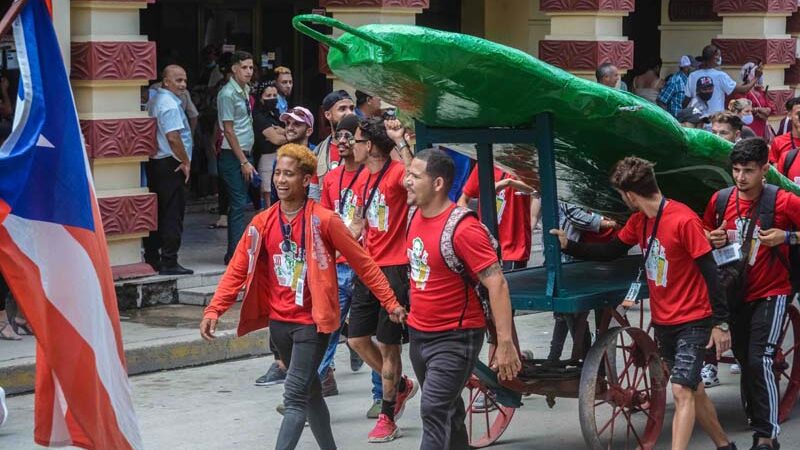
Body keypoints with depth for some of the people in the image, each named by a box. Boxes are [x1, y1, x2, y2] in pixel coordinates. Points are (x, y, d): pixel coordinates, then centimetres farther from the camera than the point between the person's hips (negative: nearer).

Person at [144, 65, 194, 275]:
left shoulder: (154, 101, 17)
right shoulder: (170, 104, -15)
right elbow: (173, 137, -23)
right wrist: (185, 162, -12)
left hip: (154, 162, 10)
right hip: (170, 165, -10)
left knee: (157, 212, 13)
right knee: (173, 213, -6)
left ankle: (151, 258, 18)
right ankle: (169, 262, -6)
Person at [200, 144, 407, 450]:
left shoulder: (324, 220, -11)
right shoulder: (262, 223, 2)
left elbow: (363, 263, -5)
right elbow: (238, 269, 2)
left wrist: (390, 303, -6)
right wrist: (214, 310, -9)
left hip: (312, 321, -6)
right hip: (279, 321, 6)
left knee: (295, 396, -13)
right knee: (309, 391, 19)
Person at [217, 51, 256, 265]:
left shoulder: (245, 91, 13)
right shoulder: (228, 94, -13)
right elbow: (229, 131, -15)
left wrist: (247, 159, 16)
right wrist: (244, 162, -15)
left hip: (245, 153, 9)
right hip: (233, 156, -9)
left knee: (238, 205, 10)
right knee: (238, 204, -10)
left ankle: (235, 253, 15)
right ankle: (236, 253, -8)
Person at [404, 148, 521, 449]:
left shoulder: (462, 230, -22)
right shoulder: (416, 217, 2)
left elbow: (497, 284, -23)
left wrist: (505, 343, -26)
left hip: (454, 339, -8)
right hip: (418, 333, 8)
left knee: (434, 413, -14)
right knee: (448, 412, 18)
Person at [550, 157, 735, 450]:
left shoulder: (684, 220, -21)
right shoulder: (638, 221, 3)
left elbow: (710, 271, -19)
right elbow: (610, 252, 16)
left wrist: (720, 322, -20)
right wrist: (569, 246, 8)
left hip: (693, 321, -8)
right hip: (662, 321, 8)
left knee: (682, 391, -17)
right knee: (691, 390, 17)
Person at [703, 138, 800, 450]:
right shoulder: (720, 200, -3)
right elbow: (705, 238, 13)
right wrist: (715, 240, -9)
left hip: (770, 295, -5)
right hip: (736, 293, 5)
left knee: (759, 360, -15)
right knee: (744, 361, 13)